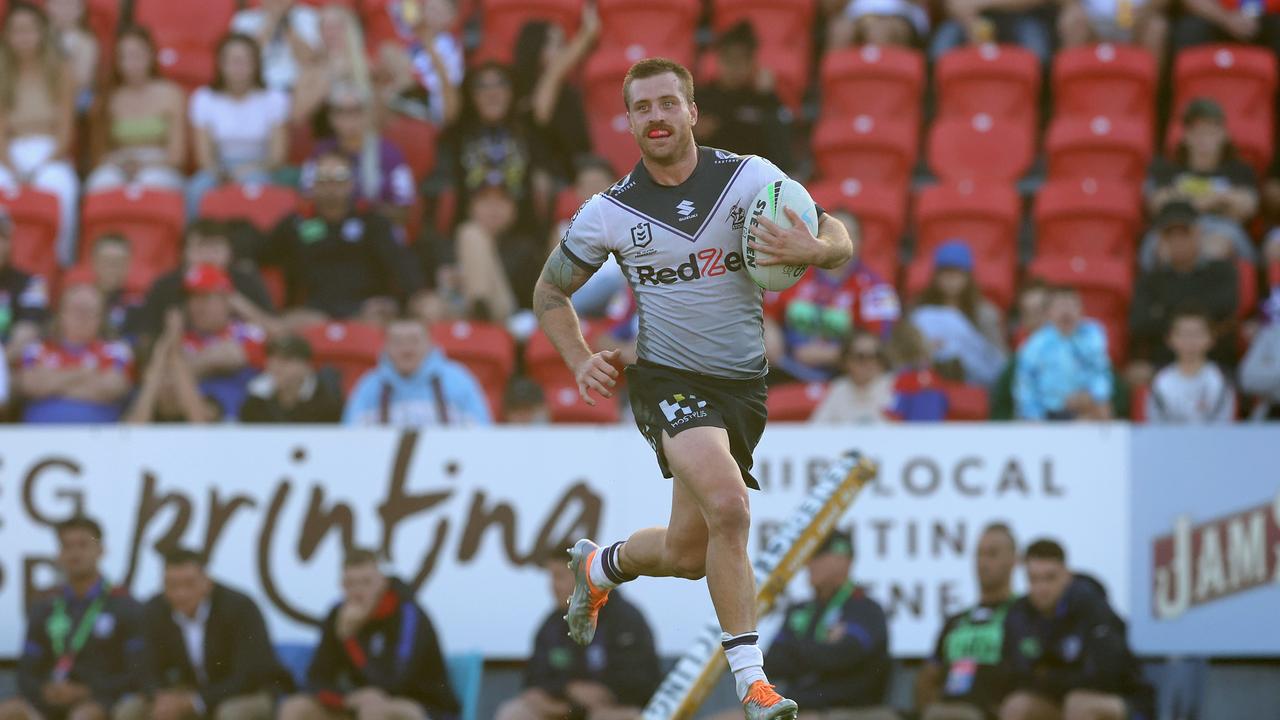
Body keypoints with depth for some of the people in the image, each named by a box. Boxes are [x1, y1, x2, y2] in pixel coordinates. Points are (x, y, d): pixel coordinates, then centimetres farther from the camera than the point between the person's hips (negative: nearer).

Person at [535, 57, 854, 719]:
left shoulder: (750, 178, -5)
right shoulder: (609, 213, -6)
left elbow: (840, 242, -4)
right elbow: (550, 293, 9)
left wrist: (813, 249, -28)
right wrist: (581, 362, -7)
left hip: (743, 384, 3)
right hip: (669, 379, -3)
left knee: (687, 553, 8)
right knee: (727, 506, -28)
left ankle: (598, 566, 42)